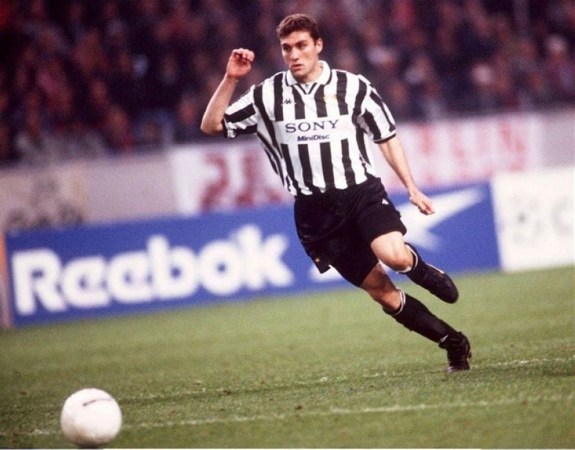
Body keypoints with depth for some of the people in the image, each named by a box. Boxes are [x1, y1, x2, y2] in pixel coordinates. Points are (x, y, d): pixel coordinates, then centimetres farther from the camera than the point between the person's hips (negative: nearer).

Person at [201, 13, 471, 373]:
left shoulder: (354, 87, 1)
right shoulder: (267, 95, 3)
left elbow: (387, 137, 9)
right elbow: (211, 126, 4)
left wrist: (412, 188, 5)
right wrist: (230, 80, -8)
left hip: (362, 191, -1)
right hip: (315, 210, 1)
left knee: (393, 254, -29)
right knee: (381, 292, -1)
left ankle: (422, 270, 8)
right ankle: (454, 344, 12)